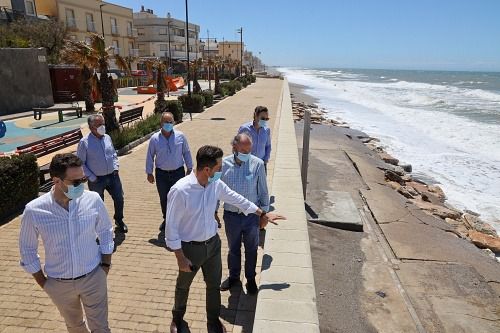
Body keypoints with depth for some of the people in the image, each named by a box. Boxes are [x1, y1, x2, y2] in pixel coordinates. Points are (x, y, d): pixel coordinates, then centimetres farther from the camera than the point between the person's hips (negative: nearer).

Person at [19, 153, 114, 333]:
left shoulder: (93, 200, -18)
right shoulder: (34, 210, -19)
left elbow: (105, 232, -1)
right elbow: (27, 249, -3)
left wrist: (105, 265, -1)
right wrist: (42, 282, 0)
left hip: (93, 277, -1)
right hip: (59, 284, 1)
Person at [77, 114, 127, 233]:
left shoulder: (107, 138, 2)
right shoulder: (84, 142, -13)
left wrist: (115, 168, 2)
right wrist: (92, 178, -12)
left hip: (112, 176, 4)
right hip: (97, 180, -4)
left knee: (119, 199, 11)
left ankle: (119, 220, 35)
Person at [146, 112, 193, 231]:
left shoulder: (180, 136, -5)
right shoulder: (155, 138, -5)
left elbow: (186, 153, 4)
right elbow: (150, 156, 3)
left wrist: (189, 168, 5)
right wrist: (149, 173, 5)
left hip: (178, 172, -1)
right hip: (161, 174, 1)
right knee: (164, 199, 14)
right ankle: (166, 219, 34)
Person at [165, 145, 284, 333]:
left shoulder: (216, 184, -10)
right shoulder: (180, 190, -28)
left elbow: (237, 199, 6)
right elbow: (171, 227, -20)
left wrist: (263, 214, 13)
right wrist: (180, 258, -16)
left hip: (213, 244, 4)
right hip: (190, 248, -4)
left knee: (214, 285, 20)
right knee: (183, 286, 22)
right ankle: (177, 318, 51)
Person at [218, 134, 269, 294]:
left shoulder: (257, 164, -14)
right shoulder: (223, 164, -12)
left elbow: (263, 191, -3)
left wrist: (265, 212, 1)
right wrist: (214, 212, 5)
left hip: (252, 215, 0)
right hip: (231, 215, 1)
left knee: (251, 249, 18)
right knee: (233, 248, 21)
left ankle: (251, 279, 41)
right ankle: (233, 277, 45)